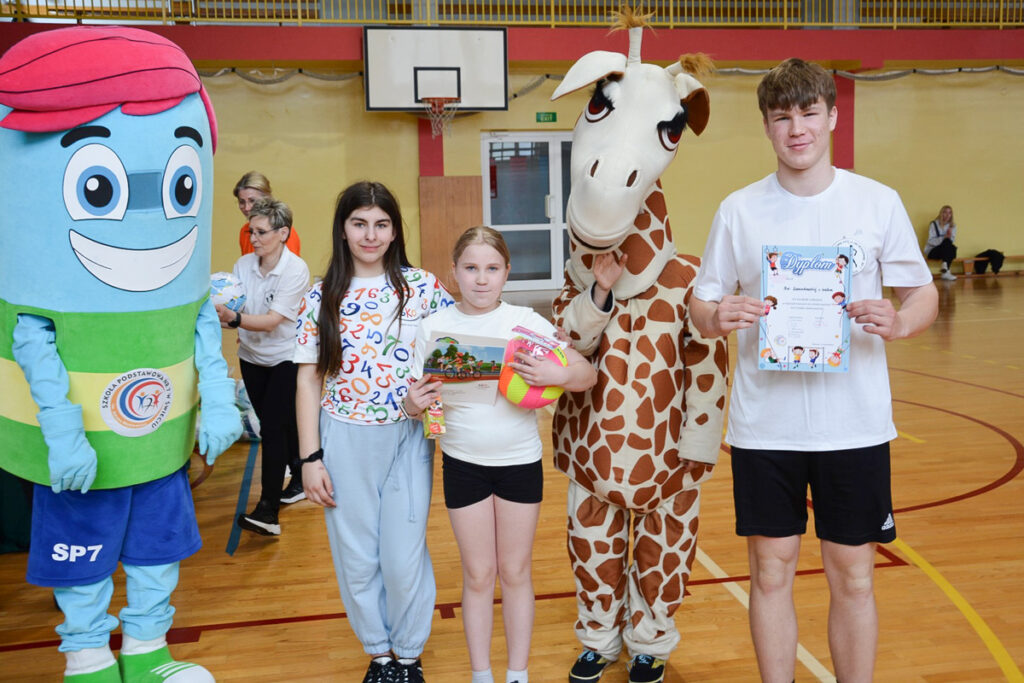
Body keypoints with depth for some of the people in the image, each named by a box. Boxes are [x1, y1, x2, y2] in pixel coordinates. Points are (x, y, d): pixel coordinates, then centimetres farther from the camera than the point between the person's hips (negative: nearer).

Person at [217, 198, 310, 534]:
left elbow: (272, 320, -25)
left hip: (285, 358, -5)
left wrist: (233, 318, -39)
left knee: (271, 427, -13)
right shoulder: (243, 265, -3)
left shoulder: (296, 270, -18)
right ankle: (299, 479, 38)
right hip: (251, 357, 5)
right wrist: (217, 314, -27)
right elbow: (232, 312, -5)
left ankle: (268, 510, -10)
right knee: (281, 424, 16)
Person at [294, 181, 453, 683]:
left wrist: (430, 390, -18)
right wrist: (310, 458, -3)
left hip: (406, 438, -1)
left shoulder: (422, 287, -3)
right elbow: (307, 380, 1)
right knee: (357, 559, 11)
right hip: (343, 441, 1)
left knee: (405, 557, 5)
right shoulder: (321, 297, 0)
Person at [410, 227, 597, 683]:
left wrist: (555, 375, -29)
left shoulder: (526, 322, -7)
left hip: (520, 461, 0)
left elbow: (588, 375, -8)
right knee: (478, 575, 11)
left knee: (515, 573, 12)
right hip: (463, 462, 1)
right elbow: (418, 396, 0)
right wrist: (414, 404, -23)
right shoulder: (434, 328, -4)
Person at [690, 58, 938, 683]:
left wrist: (897, 323, -17)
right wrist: (717, 318, -18)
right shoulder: (739, 210, 2)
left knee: (853, 576, 9)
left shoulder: (878, 203, 0)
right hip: (765, 422, 1)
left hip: (856, 424, 0)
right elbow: (702, 304, 6)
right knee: (771, 571, 9)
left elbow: (924, 295, 5)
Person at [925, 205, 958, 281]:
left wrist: (950, 237, -22)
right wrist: (944, 238, -27)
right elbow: (931, 241, -14)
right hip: (932, 251, -4)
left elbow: (952, 241, 1)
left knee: (953, 247, -29)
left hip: (946, 252, 4)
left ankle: (945, 272, -33)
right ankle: (946, 270, -39)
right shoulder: (934, 224, -6)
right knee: (947, 242, -31)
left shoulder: (952, 226, 9)